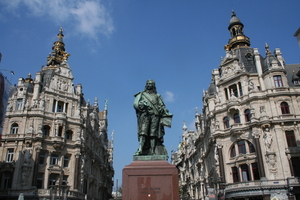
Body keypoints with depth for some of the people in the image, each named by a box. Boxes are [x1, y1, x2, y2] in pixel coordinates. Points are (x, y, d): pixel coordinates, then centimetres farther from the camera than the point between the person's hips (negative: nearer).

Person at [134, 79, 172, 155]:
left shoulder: (157, 96, 23)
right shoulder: (141, 95, 20)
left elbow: (162, 106, 15)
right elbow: (135, 103, 8)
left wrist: (164, 111, -5)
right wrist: (141, 105, -12)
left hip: (155, 116, 1)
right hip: (145, 115, -1)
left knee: (153, 134, -6)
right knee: (143, 132, -16)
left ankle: (153, 151, -8)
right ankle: (140, 149, -23)